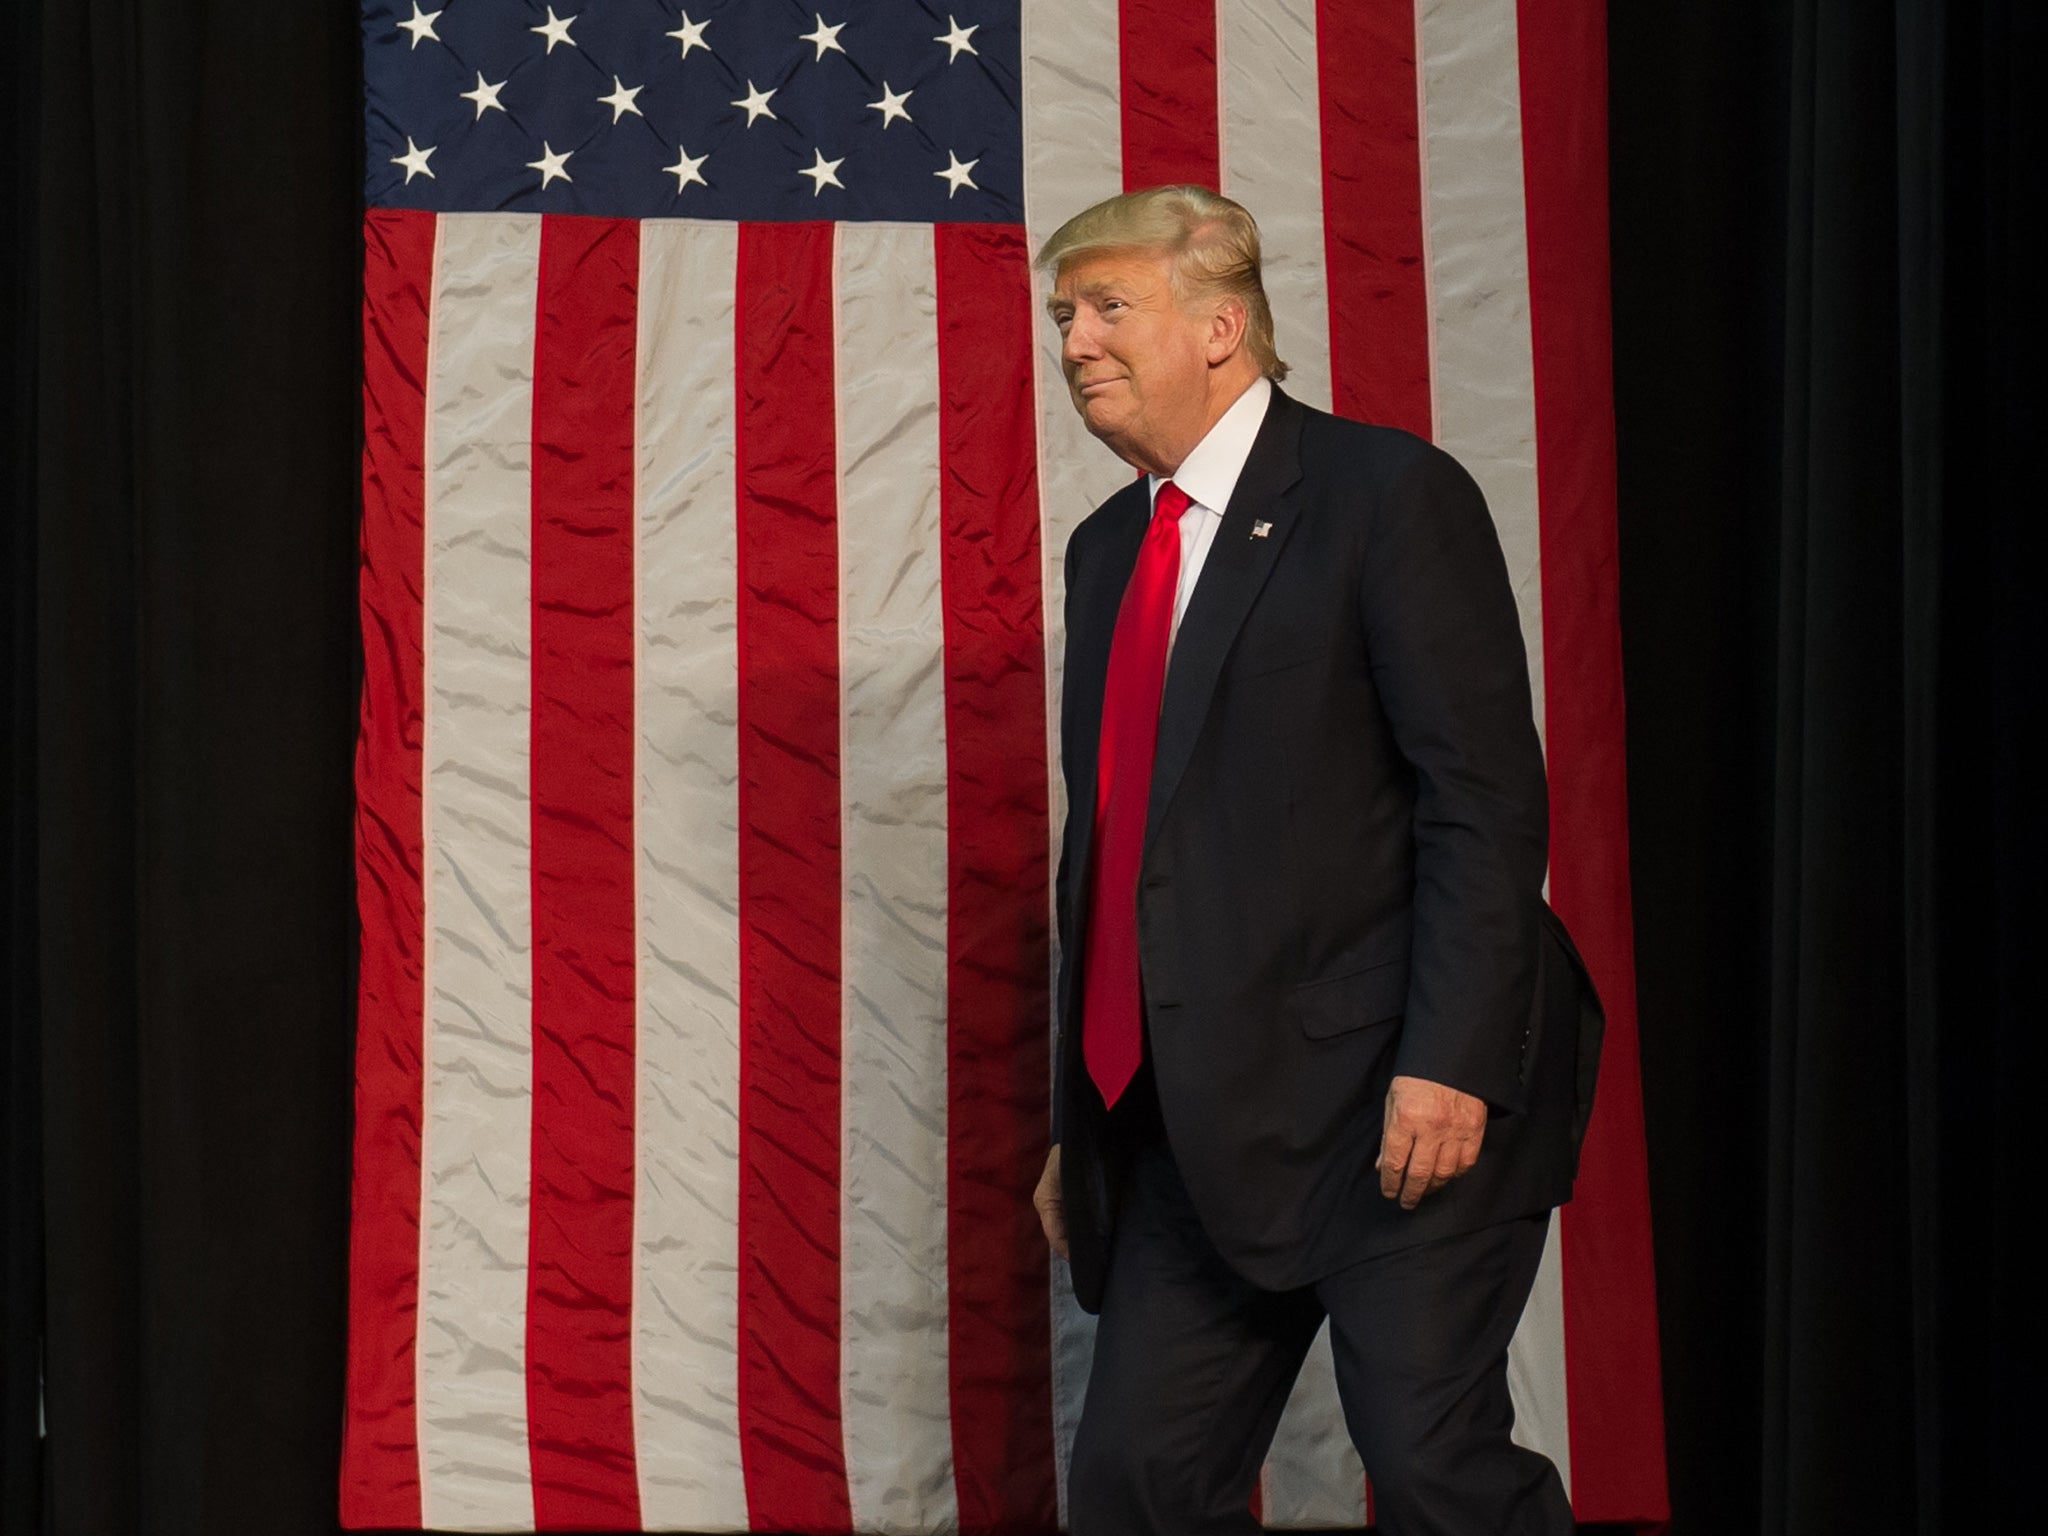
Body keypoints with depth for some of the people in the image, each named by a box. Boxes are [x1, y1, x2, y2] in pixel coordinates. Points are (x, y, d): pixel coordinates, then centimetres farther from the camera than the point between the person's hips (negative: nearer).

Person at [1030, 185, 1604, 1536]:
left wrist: (1449, 1065, -21)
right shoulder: (1109, 550, 16)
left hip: (1397, 1103, -7)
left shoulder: (1388, 495, -6)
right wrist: (1083, 1124, 19)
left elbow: (1488, 800, -13)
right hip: (1203, 1121, 7)